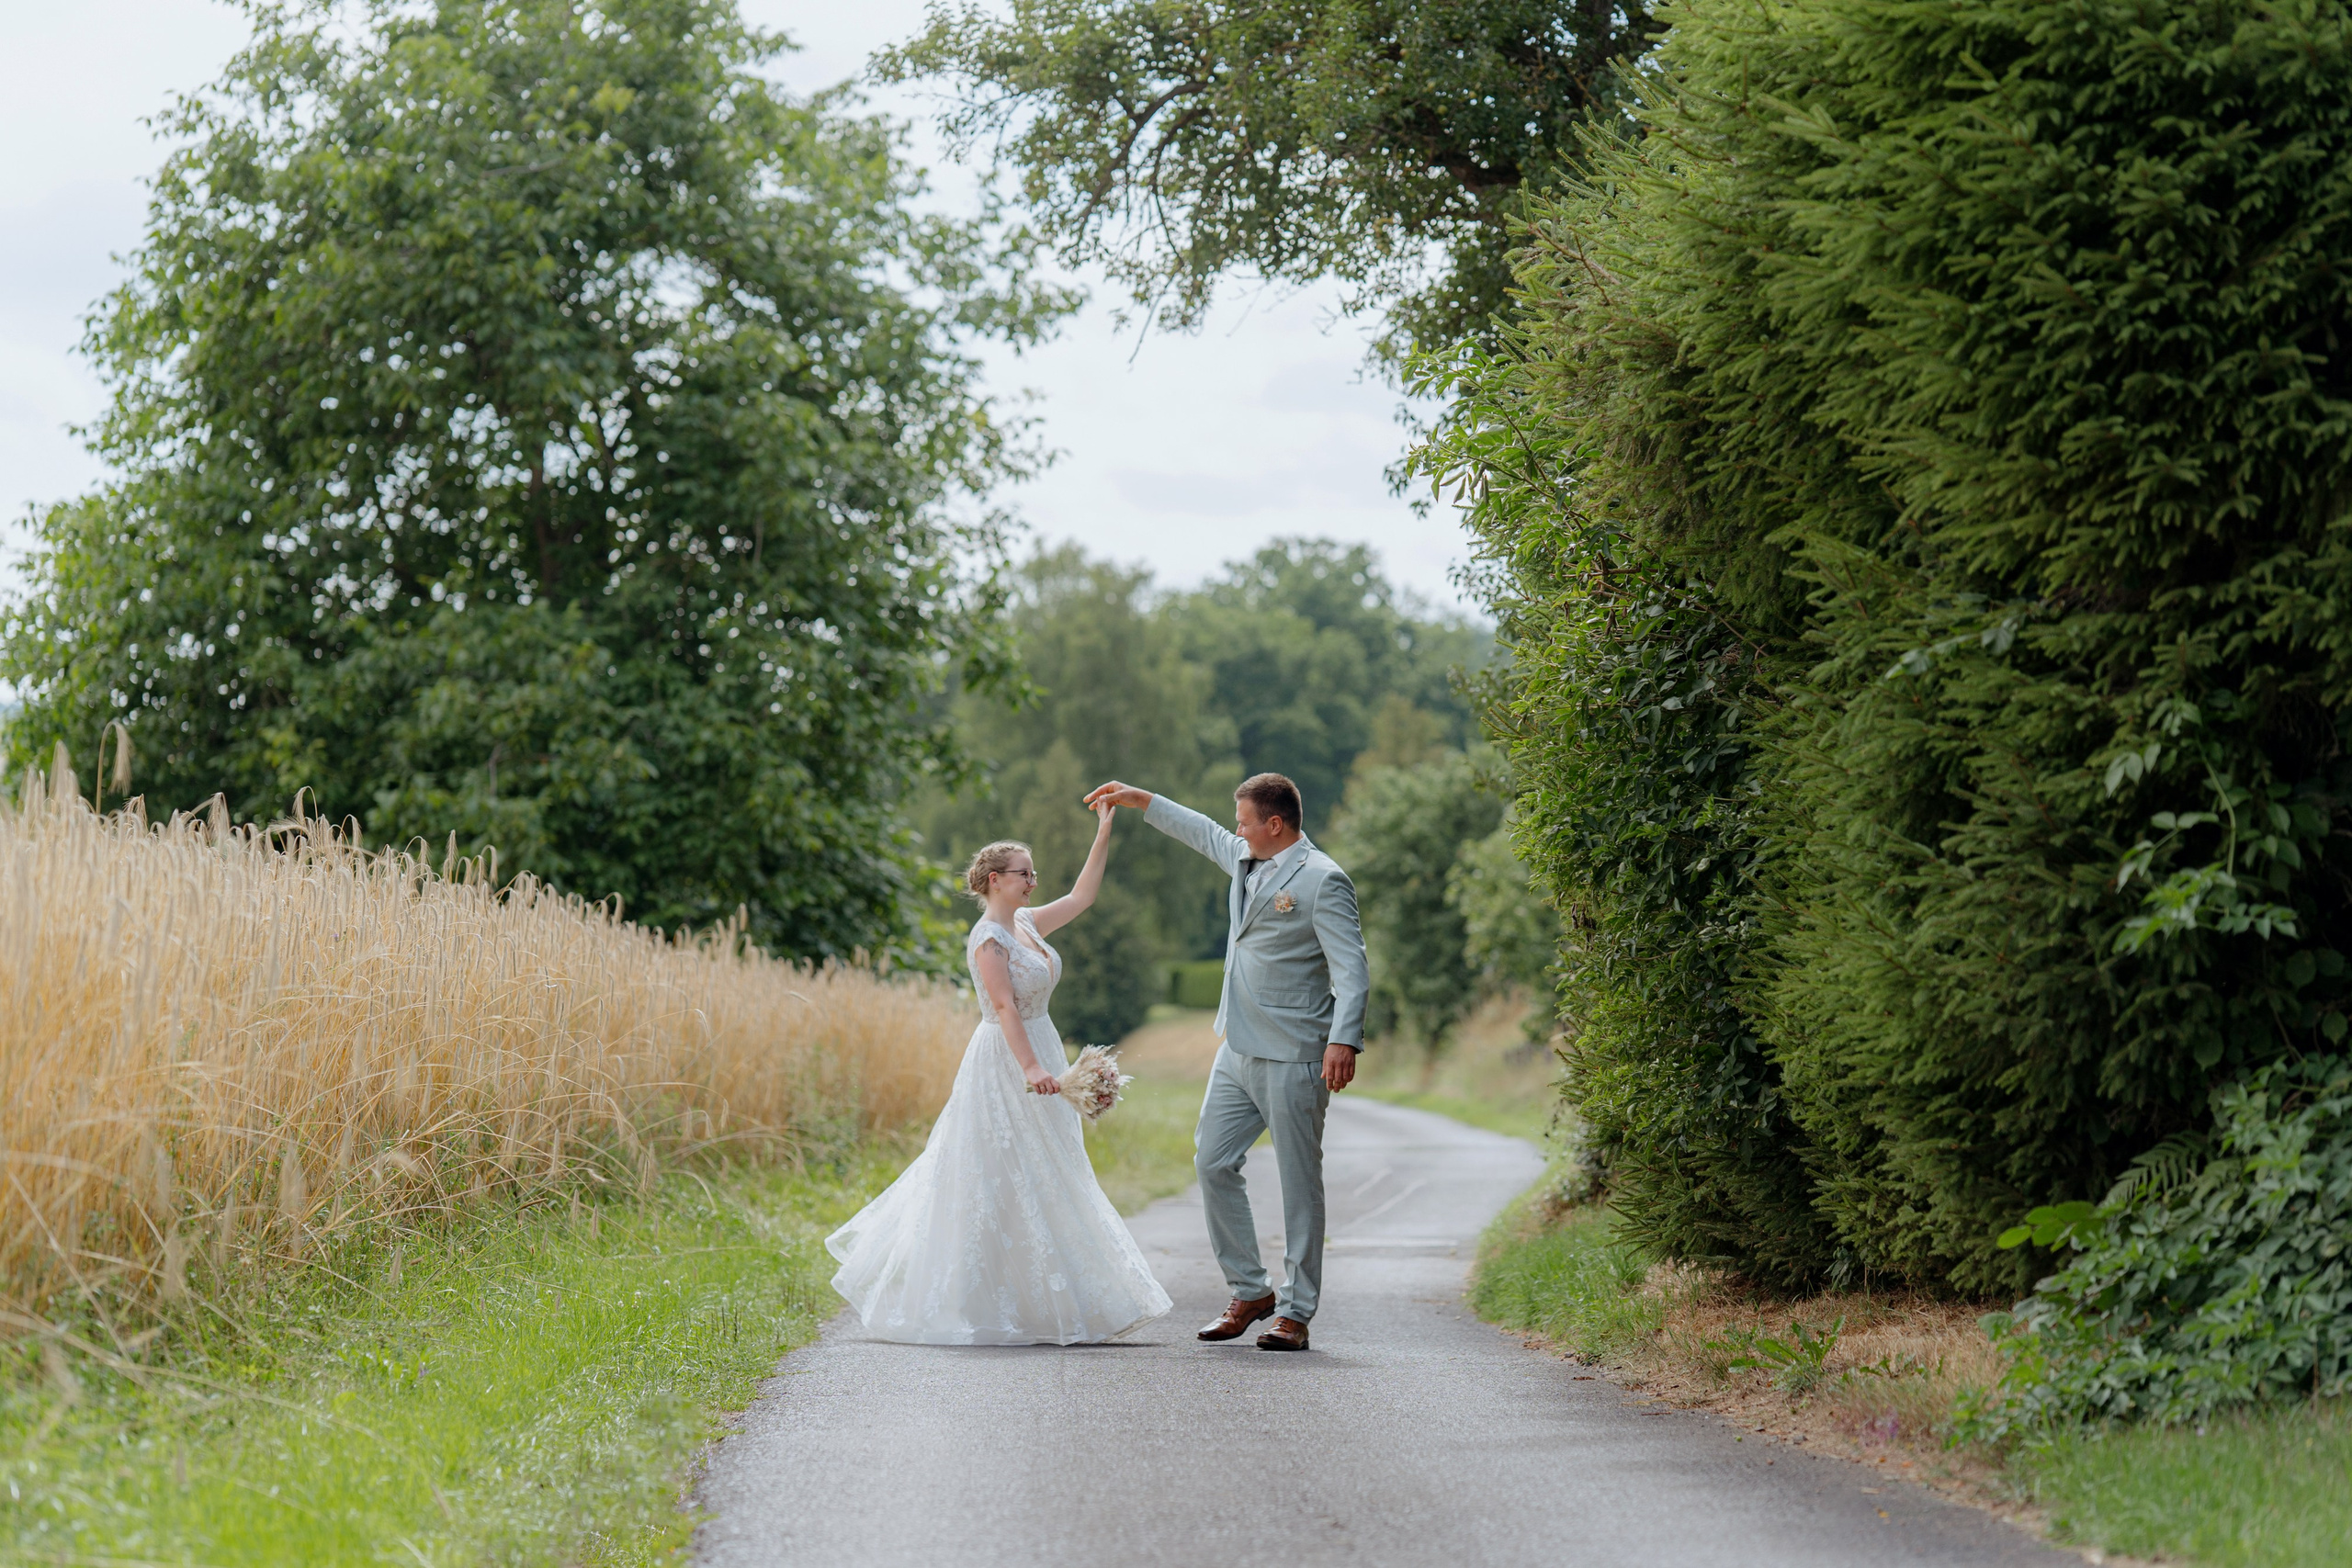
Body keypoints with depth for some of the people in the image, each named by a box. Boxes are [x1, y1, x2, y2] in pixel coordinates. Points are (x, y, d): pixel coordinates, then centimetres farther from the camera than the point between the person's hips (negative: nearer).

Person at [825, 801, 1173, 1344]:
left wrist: (1104, 835, 15)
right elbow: (1005, 1007, -22)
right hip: (1004, 1061, -9)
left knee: (1040, 1181, 11)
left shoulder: (1026, 924, 11)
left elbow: (1081, 897, 19)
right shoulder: (987, 937, -14)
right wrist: (1030, 1068, -31)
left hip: (1036, 1055, 9)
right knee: (1001, 1182, -6)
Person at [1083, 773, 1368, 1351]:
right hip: (1238, 1051, 9)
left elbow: (1352, 969, -19)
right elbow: (1202, 832, 33)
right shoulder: (1246, 860, 11)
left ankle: (1295, 1313, 5)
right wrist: (1137, 798, 37)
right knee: (1213, 1163, 7)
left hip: (1293, 1058, -9)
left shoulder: (1322, 881, -13)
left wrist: (1344, 1041, -32)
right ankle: (1249, 1292, 17)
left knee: (1298, 1180, -2)